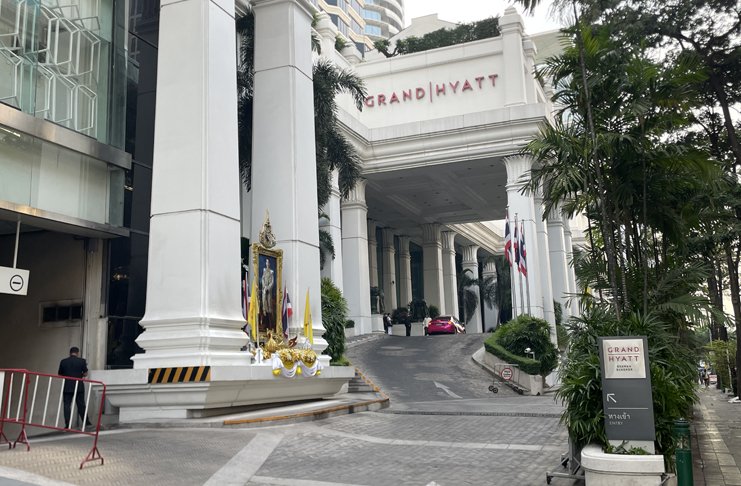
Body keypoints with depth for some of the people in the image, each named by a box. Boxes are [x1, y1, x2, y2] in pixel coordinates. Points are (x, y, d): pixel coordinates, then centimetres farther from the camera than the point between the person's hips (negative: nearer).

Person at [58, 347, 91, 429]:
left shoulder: (63, 362, 0)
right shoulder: (82, 361, -3)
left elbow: (60, 375, 7)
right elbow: (85, 374, 0)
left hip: (67, 387, 0)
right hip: (79, 387, 0)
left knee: (67, 405, 2)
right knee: (81, 404, 7)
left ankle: (67, 424, -5)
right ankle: (86, 422, 8)